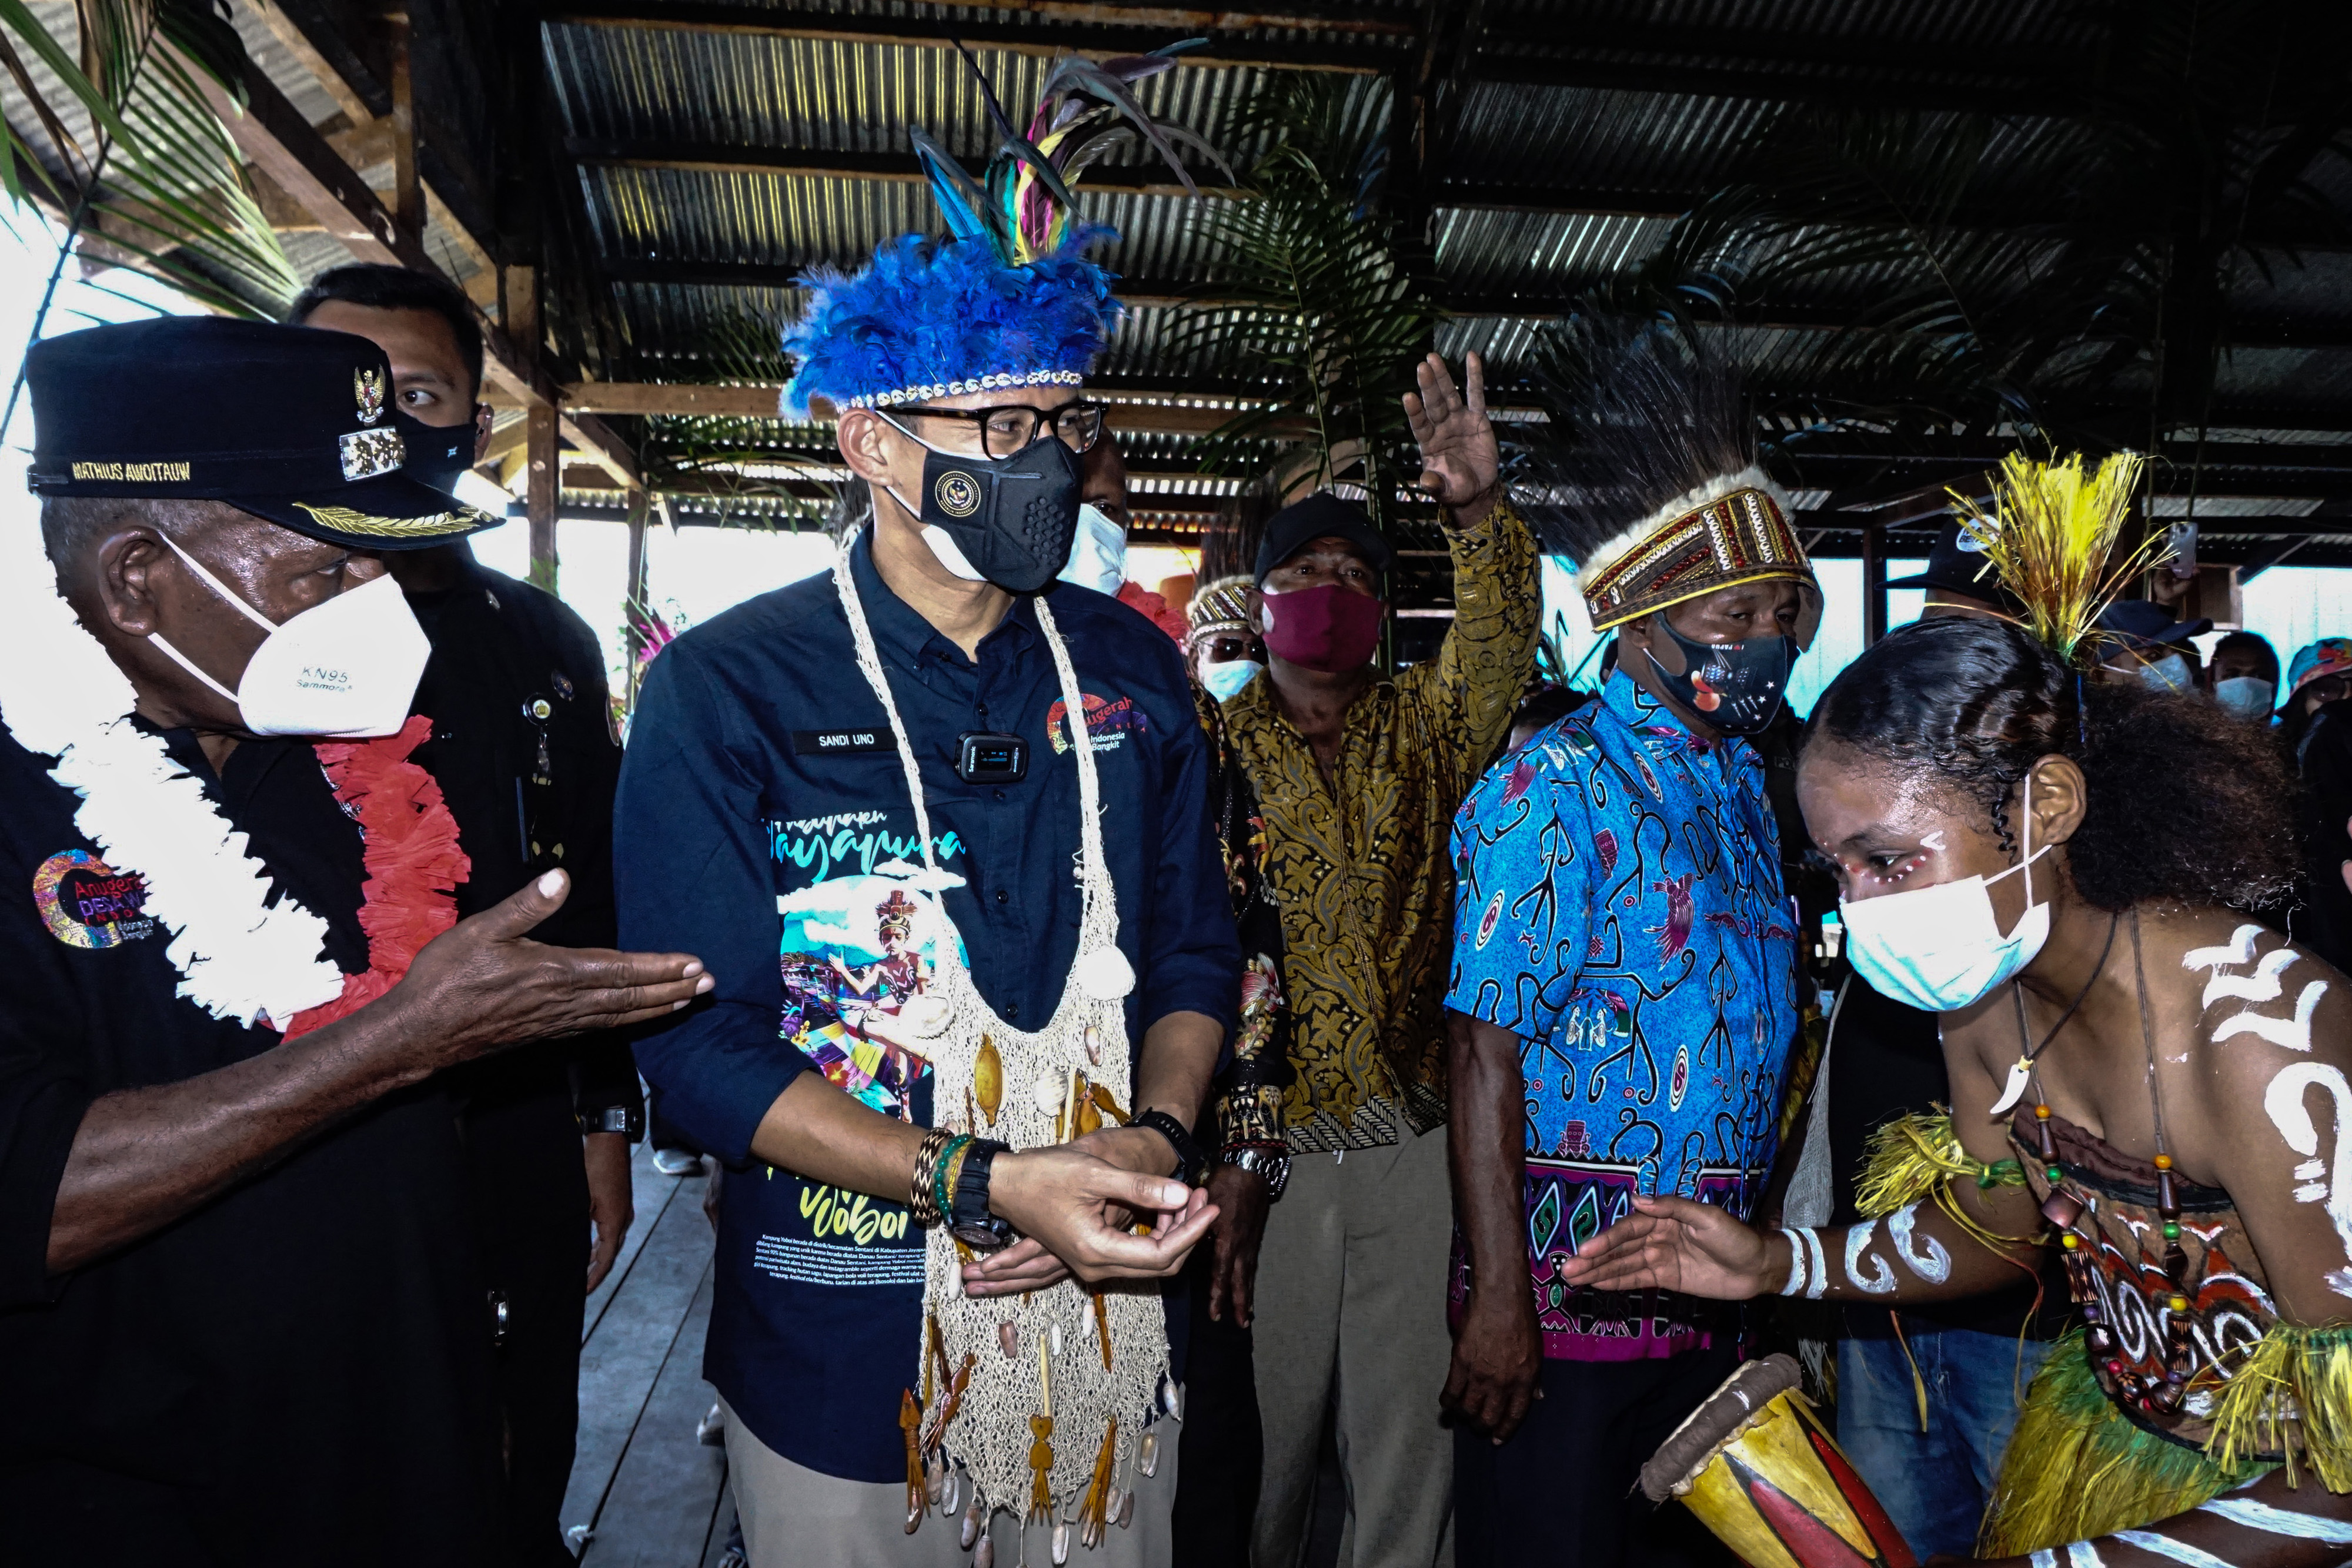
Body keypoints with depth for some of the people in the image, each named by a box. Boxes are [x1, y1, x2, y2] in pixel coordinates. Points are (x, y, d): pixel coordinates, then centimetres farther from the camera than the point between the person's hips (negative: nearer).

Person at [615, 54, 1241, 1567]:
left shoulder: (1131, 667, 1)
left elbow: (1192, 947, 7)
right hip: (839, 1364, -3)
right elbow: (702, 1040, -14)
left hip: (1109, 1330, 4)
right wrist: (989, 1184, -23)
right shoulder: (727, 689, -11)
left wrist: (1158, 1132, -12)